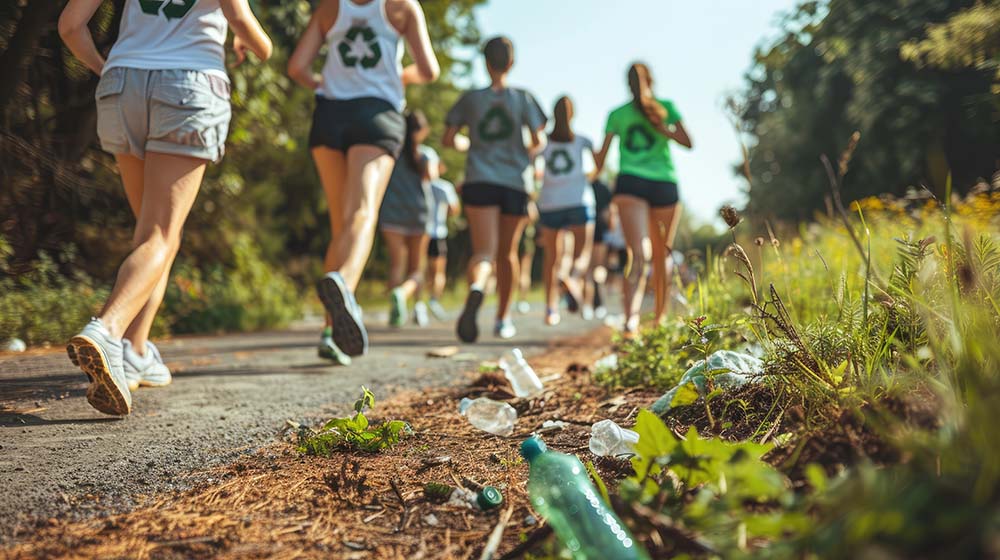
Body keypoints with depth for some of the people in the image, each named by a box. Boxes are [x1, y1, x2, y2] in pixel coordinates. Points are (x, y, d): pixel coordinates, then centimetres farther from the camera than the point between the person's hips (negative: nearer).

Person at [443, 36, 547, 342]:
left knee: (483, 251, -9)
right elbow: (538, 142, -3)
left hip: (479, 181, -1)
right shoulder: (523, 98, 3)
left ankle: (476, 288, -44)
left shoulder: (470, 98, 5)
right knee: (507, 253, 14)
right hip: (515, 182, 1)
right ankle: (503, 319, 24)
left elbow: (450, 140, 4)